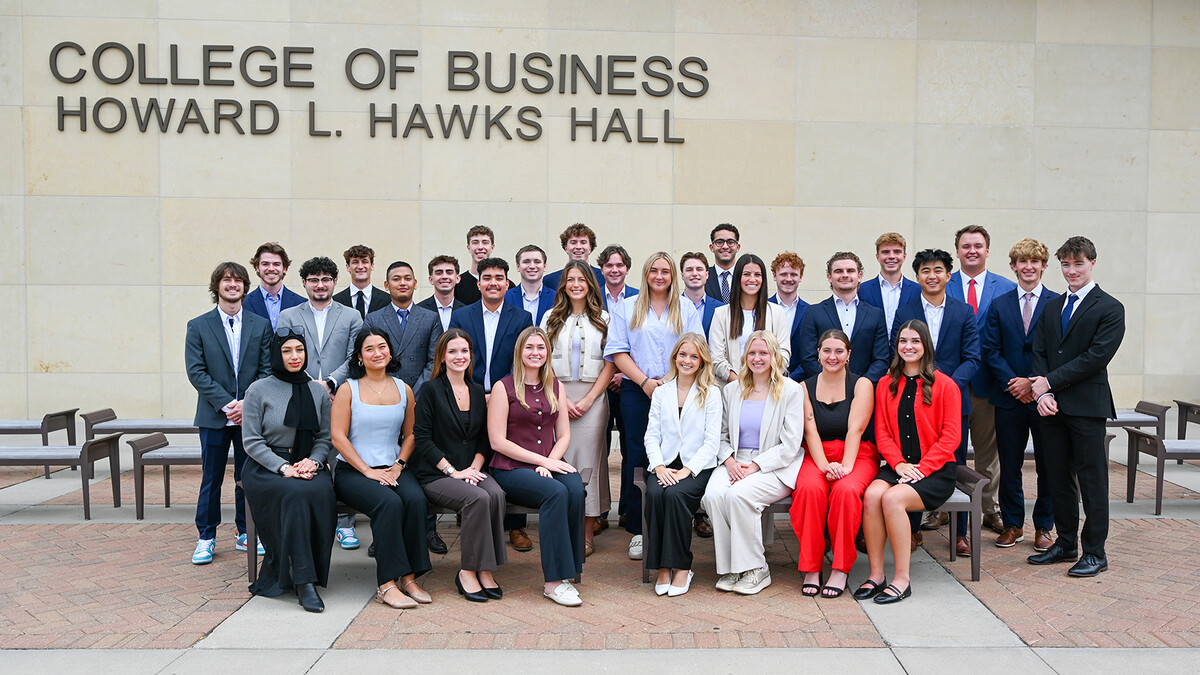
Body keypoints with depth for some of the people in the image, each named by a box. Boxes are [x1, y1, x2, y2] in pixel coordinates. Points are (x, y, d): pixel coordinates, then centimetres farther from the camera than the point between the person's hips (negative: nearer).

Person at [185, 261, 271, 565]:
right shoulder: (198, 326, 3)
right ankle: (206, 537, 16)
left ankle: (245, 534, 19)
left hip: (251, 414, 1)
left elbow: (267, 369, 3)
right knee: (211, 479, 5)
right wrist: (226, 404, -13)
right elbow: (196, 372, -4)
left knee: (248, 477, 8)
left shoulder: (261, 325, 7)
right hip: (214, 415, -1)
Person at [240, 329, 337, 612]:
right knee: (295, 493, -34)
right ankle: (303, 580, -30)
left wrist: (313, 461, -10)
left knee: (321, 491, -32)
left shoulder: (318, 391, 11)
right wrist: (284, 467, -15)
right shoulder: (259, 390, 1)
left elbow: (325, 438, 12)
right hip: (265, 467, -3)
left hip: (308, 464, 3)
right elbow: (251, 441, -3)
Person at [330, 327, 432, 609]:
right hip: (353, 470, -3)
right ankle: (387, 584, -27)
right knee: (389, 502, -32)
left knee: (416, 499, -29)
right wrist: (368, 471, -12)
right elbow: (339, 438, -4)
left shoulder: (404, 389, 12)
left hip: (394, 468, 3)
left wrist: (398, 465, -4)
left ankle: (409, 578, -21)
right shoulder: (348, 390, 2)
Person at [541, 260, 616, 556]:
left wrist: (588, 399, -6)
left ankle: (587, 535, 1)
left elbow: (611, 363, 3)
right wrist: (562, 398, -6)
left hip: (593, 397, -1)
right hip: (557, 396, 1)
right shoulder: (552, 318, 10)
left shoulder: (603, 318, 7)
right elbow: (544, 361, 6)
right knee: (561, 459, -4)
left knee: (589, 460, -4)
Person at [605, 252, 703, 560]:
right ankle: (637, 530, 5)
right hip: (636, 391, 0)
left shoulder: (687, 311, 13)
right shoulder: (627, 307, 12)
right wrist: (644, 381, -8)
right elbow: (618, 351, 3)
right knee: (635, 456, -2)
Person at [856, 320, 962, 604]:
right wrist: (898, 463, -10)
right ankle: (876, 574, -20)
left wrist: (921, 468, -15)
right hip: (897, 467, 4)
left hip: (936, 470, -3)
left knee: (892, 498, -30)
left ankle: (902, 579, -20)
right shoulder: (886, 384, 13)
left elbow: (951, 436, -5)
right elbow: (882, 432, 8)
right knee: (872, 494, -27)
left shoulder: (945, 385, 0)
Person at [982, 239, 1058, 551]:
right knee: (1009, 465, 7)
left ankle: (1044, 526, 18)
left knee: (1048, 465, 5)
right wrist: (1012, 382, -10)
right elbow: (991, 350, 3)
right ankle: (1013, 525, 20)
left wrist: (1034, 383, -13)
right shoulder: (999, 305, 8)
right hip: (1009, 397, 2)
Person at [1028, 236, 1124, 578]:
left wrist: (1050, 382, -13)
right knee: (1058, 477, 11)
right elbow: (1039, 353, 8)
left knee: (1092, 479, 1)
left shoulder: (1110, 308, -4)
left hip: (1087, 406, -5)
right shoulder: (1052, 307, 15)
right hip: (1052, 406, 6)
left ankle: (1094, 552, 9)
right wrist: (1042, 394, -8)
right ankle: (1065, 543, 22)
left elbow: (1097, 357, -13)